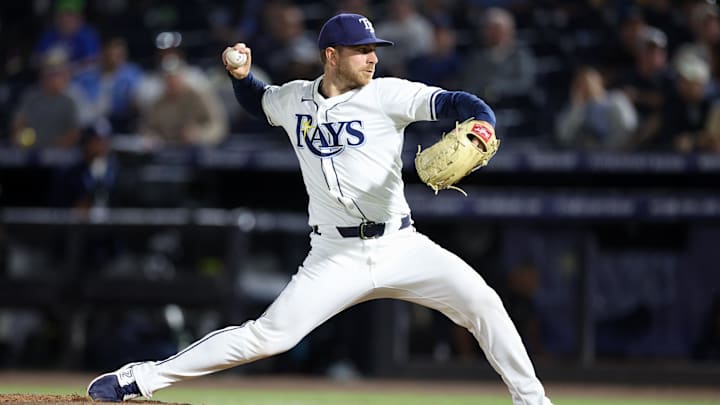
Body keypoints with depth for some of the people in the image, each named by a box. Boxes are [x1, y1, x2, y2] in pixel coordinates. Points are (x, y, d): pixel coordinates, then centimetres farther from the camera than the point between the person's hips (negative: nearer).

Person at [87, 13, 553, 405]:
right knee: (269, 335, -11)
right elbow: (258, 101, 29)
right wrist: (242, 76, 7)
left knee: (480, 300, -18)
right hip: (336, 258, 0)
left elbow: (455, 103, -16)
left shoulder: (385, 94, -5)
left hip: (401, 246, 0)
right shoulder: (295, 98, 5)